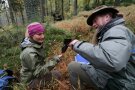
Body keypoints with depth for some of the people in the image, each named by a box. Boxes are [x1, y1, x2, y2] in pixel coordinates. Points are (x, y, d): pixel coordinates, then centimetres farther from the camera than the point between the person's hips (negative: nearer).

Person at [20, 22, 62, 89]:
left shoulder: (37, 44, -5)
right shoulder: (29, 52, -32)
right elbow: (38, 72, -30)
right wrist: (54, 61, -32)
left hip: (35, 74, 8)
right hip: (31, 80, -8)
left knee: (57, 74, 9)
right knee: (56, 76, -13)